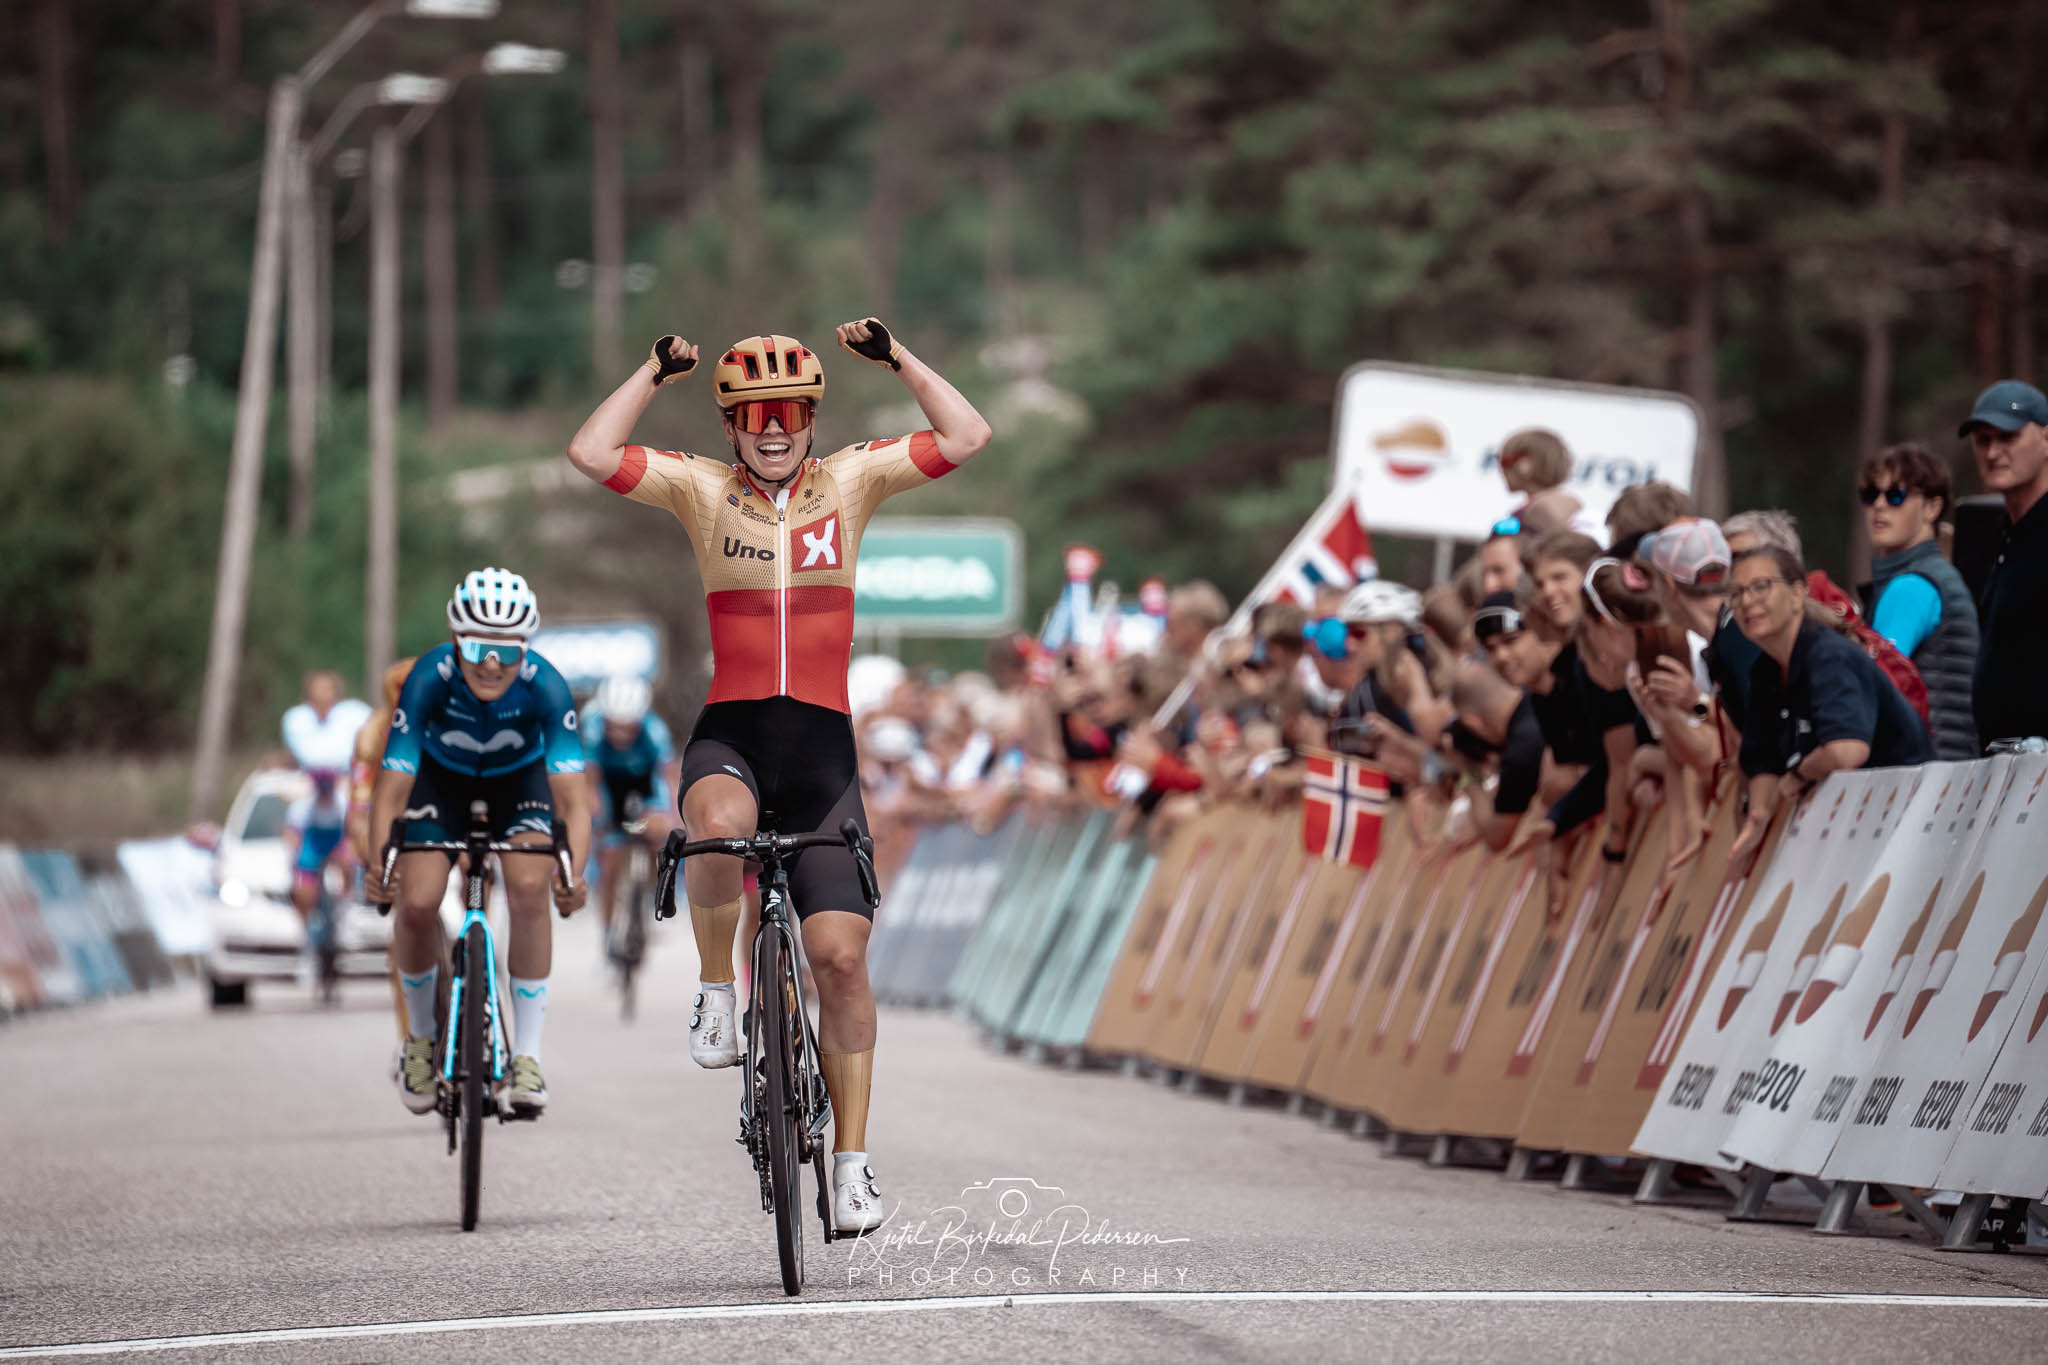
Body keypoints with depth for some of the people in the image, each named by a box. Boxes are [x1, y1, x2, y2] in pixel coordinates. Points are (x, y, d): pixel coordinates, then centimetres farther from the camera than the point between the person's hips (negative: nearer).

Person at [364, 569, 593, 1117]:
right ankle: (421, 1036, 9)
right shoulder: (430, 679, -34)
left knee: (530, 889, -26)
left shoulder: (544, 685, -34)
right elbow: (392, 787, -36)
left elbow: (572, 796, -40)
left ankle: (527, 1055, -15)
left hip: (519, 778, 0)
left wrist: (574, 873, -57)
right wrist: (378, 863, -54)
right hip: (441, 775, 0)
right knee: (416, 903, -19)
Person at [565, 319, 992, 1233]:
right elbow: (591, 454, -7)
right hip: (730, 737, -1)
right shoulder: (702, 490, 6)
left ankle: (851, 1160, 2)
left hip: (822, 746, 1)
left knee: (840, 952, -8)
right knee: (720, 826, -39)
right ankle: (715, 986, -12)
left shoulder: (851, 482, 9)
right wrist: (655, 373, -5)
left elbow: (967, 438, 0)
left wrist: (897, 359, -2)